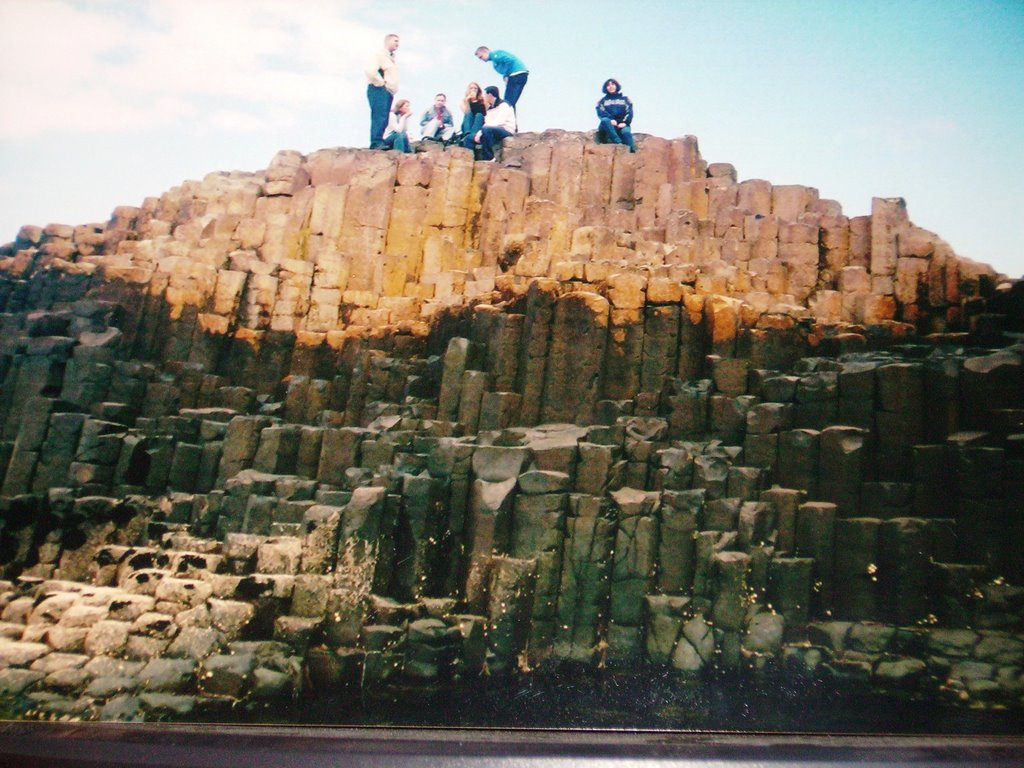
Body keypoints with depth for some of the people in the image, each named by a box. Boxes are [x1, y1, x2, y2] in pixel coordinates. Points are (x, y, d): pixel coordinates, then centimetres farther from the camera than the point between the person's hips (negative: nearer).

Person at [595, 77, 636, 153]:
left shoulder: (624, 98, 16)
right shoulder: (603, 100, 16)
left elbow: (629, 112, 4)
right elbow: (601, 112, -2)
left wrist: (624, 122, -16)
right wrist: (611, 120, -21)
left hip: (622, 125, 0)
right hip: (609, 125, 0)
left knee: (626, 132, -34)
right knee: (605, 120, -34)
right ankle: (618, 142, -45)